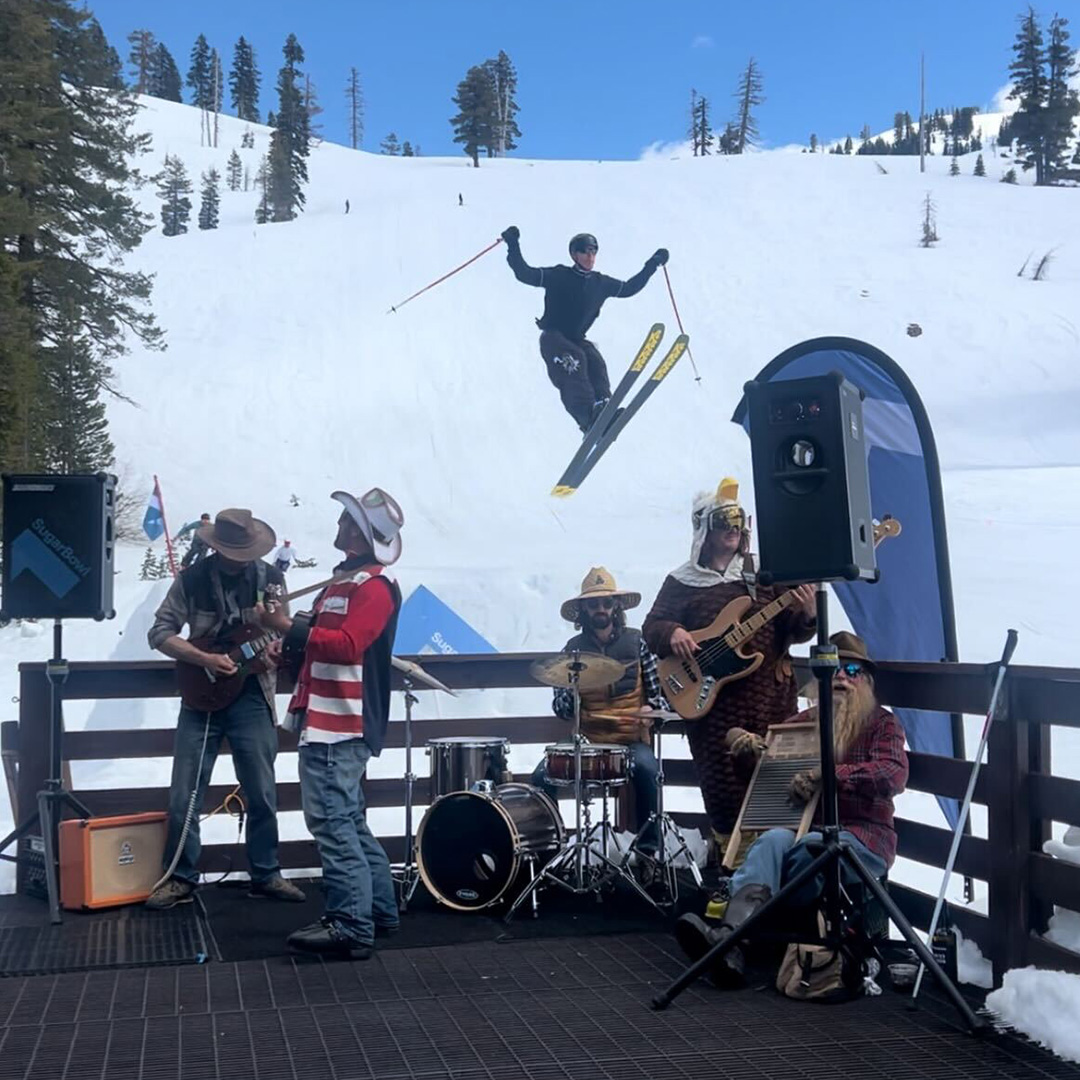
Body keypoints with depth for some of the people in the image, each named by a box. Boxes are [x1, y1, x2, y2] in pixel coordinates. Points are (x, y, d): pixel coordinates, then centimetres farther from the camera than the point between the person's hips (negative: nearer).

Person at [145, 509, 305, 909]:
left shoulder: (270, 577, -1)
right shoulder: (191, 579, -5)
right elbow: (159, 632, -6)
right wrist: (205, 660, -19)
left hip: (252, 698, 1)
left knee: (262, 794, 6)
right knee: (183, 797, 0)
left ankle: (266, 875, 19)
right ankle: (181, 878, 13)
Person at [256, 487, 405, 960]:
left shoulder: (375, 586, -13)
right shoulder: (343, 580, 19)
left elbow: (346, 645, -26)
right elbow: (320, 640, 27)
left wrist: (286, 626, -26)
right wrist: (286, 650, 10)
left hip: (341, 726, -11)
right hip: (328, 722, 11)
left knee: (332, 821, -11)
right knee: (348, 820, 16)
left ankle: (351, 928, -9)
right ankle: (378, 910, 24)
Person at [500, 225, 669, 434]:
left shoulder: (601, 283, 13)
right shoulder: (558, 276, -2)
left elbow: (629, 288, 27)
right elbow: (525, 274, -8)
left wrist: (653, 264, 29)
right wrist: (513, 245, -17)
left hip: (577, 340, 5)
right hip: (552, 338, -5)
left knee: (595, 363, -28)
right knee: (574, 360, -34)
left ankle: (603, 408, -44)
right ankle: (588, 417, -51)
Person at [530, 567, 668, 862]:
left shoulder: (636, 641, 3)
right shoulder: (574, 649, 8)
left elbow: (659, 691, 4)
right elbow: (561, 709, 7)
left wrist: (650, 711, -17)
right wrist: (570, 689, -15)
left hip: (632, 739, -2)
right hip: (587, 740, 2)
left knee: (645, 768, -34)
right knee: (542, 775, -21)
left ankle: (649, 846, -17)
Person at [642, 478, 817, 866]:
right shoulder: (682, 581, 8)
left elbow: (792, 629, 7)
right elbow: (651, 626, 7)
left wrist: (806, 615, -16)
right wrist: (672, 634, -14)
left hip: (769, 693, 1)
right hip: (710, 698, -1)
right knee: (724, 786, -2)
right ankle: (732, 861, 12)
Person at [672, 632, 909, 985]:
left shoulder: (882, 723, 8)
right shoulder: (807, 720, 21)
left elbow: (894, 775, -12)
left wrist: (827, 775, -24)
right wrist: (744, 741, 3)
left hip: (863, 834, -3)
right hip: (806, 827, 3)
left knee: (808, 846, -37)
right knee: (774, 839, -33)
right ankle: (730, 939, -55)